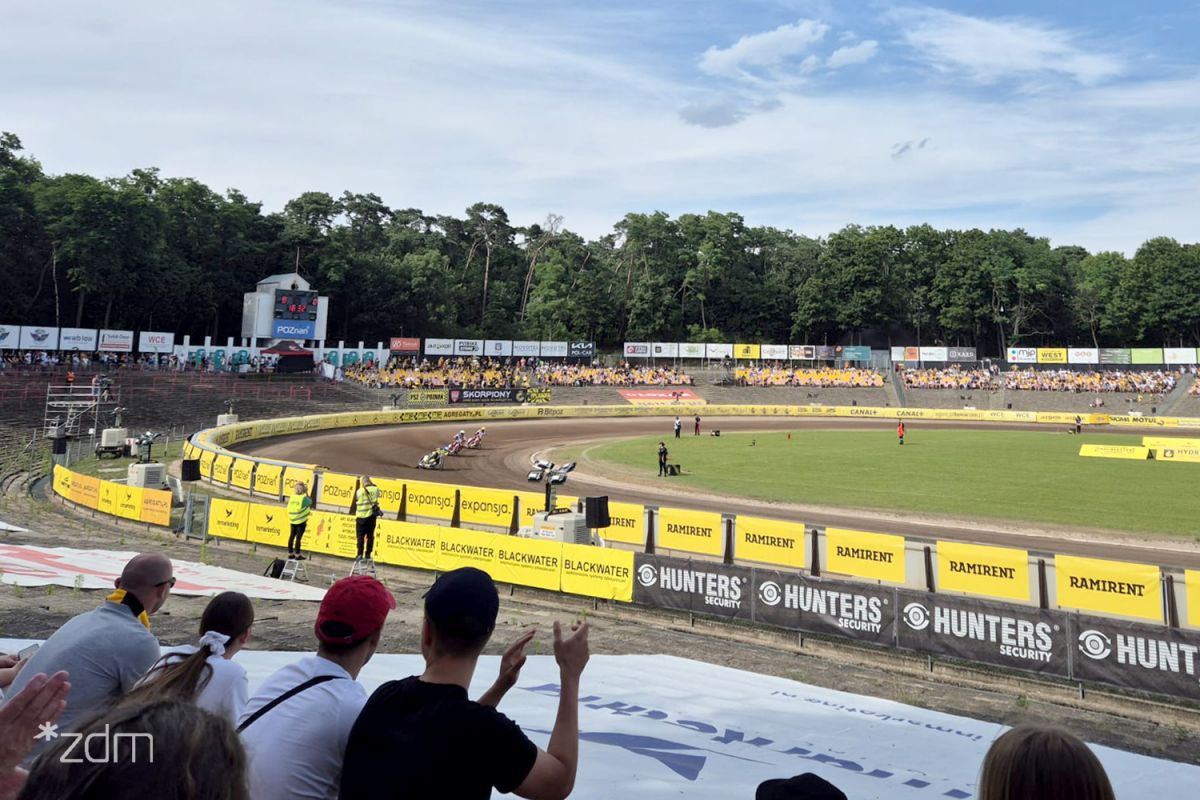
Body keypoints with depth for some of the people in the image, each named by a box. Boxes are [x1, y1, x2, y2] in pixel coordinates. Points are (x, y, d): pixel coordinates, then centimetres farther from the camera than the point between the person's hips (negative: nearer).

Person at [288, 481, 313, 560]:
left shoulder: (292, 497, -1)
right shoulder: (303, 498, -16)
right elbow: (310, 502, 1)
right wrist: (306, 493, 5)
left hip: (293, 520, 6)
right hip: (301, 521, -6)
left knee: (292, 536, 13)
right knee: (298, 537, -1)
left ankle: (290, 553, 22)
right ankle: (297, 554, 3)